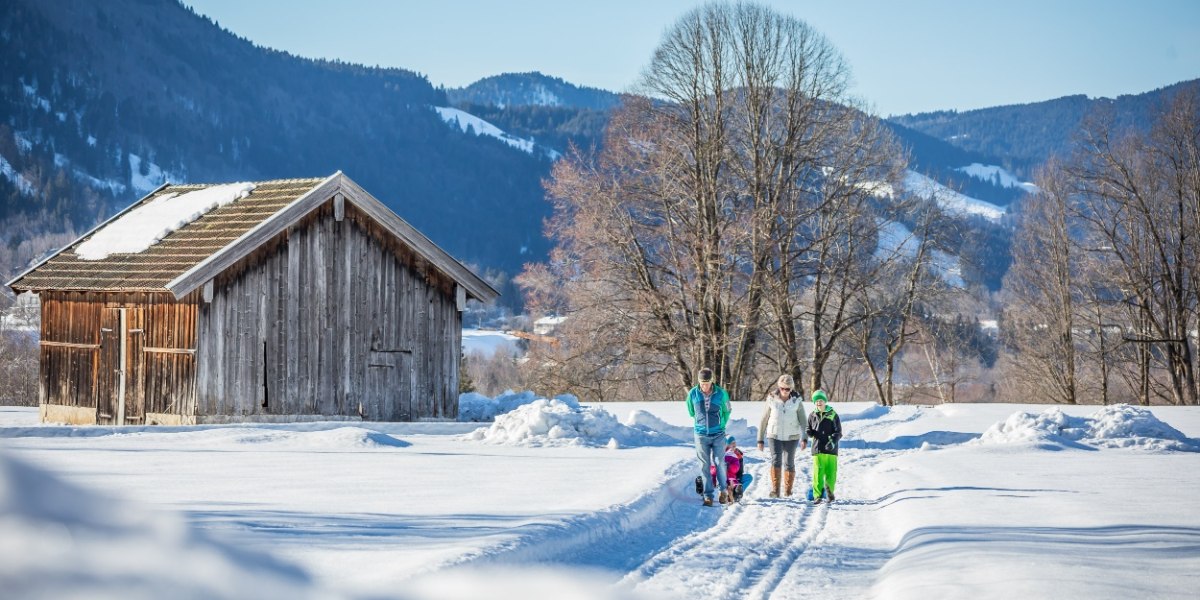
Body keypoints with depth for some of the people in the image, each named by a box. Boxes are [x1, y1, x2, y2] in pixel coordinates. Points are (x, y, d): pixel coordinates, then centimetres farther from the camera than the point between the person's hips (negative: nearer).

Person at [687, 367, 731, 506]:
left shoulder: (721, 393, -10)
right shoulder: (693, 394, -7)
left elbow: (726, 412, 6)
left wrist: (720, 425, 10)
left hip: (718, 435, -1)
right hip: (701, 435, 1)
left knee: (719, 462, -3)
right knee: (705, 465, 2)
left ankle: (724, 490, 17)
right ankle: (708, 495, 7)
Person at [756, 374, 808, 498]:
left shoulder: (797, 400, -3)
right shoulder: (772, 399, -3)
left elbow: (802, 421, -2)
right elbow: (763, 420, 5)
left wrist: (804, 438, -14)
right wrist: (760, 439, 7)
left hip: (791, 436, 1)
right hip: (774, 436, -1)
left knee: (789, 463, 3)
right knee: (776, 460, -17)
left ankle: (788, 491, 17)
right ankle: (775, 490, -21)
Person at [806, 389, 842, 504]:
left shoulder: (833, 415, 0)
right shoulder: (812, 416, 9)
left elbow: (838, 433, -1)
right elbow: (810, 431, 20)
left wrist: (833, 441, -19)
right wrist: (810, 433, -5)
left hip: (831, 449, -1)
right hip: (817, 449, 1)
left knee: (831, 472, 1)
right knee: (817, 473, -4)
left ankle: (830, 491, 17)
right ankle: (817, 495, -1)